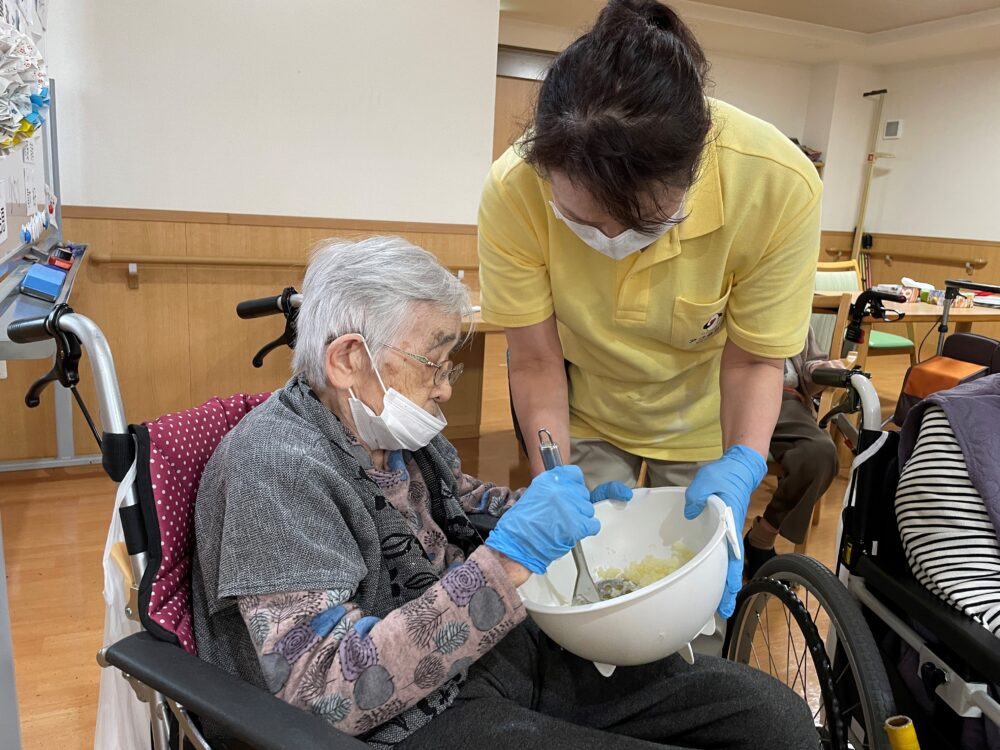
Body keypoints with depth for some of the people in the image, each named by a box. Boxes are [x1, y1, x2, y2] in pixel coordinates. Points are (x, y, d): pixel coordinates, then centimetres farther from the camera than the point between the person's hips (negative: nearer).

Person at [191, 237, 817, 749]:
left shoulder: (394, 426, 4)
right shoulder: (278, 467, -21)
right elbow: (330, 695, -26)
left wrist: (558, 510, 2)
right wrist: (509, 558, -31)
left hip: (512, 647, 8)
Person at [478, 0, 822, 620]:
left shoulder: (780, 186, -31)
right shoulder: (514, 191, -31)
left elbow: (753, 359, -18)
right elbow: (536, 362, -19)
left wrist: (742, 465, -34)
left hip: (699, 423, 0)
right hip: (585, 416, 0)